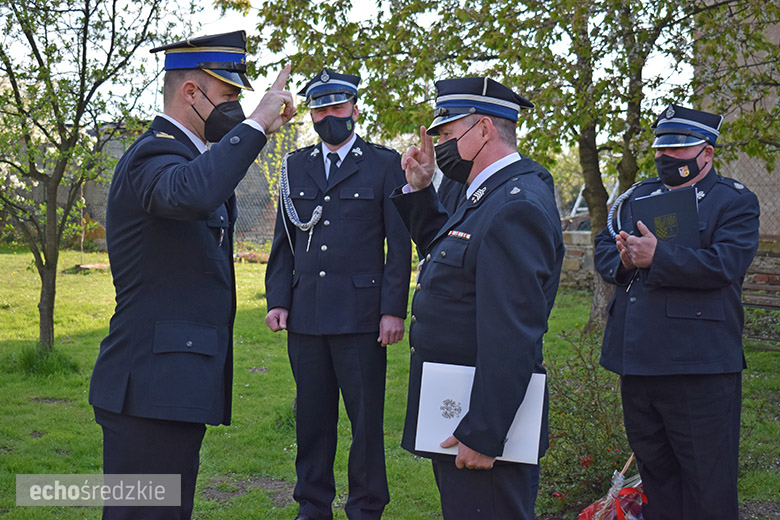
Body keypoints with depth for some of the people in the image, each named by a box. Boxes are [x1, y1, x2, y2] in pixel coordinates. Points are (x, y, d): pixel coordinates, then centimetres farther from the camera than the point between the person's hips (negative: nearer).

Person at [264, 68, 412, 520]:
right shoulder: (295, 166, 14)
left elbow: (399, 244, -1)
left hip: (361, 315, -3)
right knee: (312, 415, 11)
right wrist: (277, 300, 5)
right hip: (306, 314, 4)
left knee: (366, 418, 1)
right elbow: (284, 241, 15)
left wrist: (394, 309, -7)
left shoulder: (385, 164, 3)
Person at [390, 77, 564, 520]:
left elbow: (512, 336, -26)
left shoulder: (517, 206, -21)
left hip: (483, 421, -10)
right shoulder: (487, 196, 12)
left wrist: (484, 435, -26)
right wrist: (419, 189, 15)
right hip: (457, 416, 10)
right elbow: (445, 254, 30)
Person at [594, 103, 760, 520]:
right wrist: (623, 259, -9)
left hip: (699, 367, -6)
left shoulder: (735, 201, -2)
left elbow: (726, 263, -17)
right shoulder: (639, 196, 17)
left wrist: (657, 257, -22)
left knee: (707, 482, 1)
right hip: (637, 360, 6)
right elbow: (603, 248, 14)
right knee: (653, 468, 17)